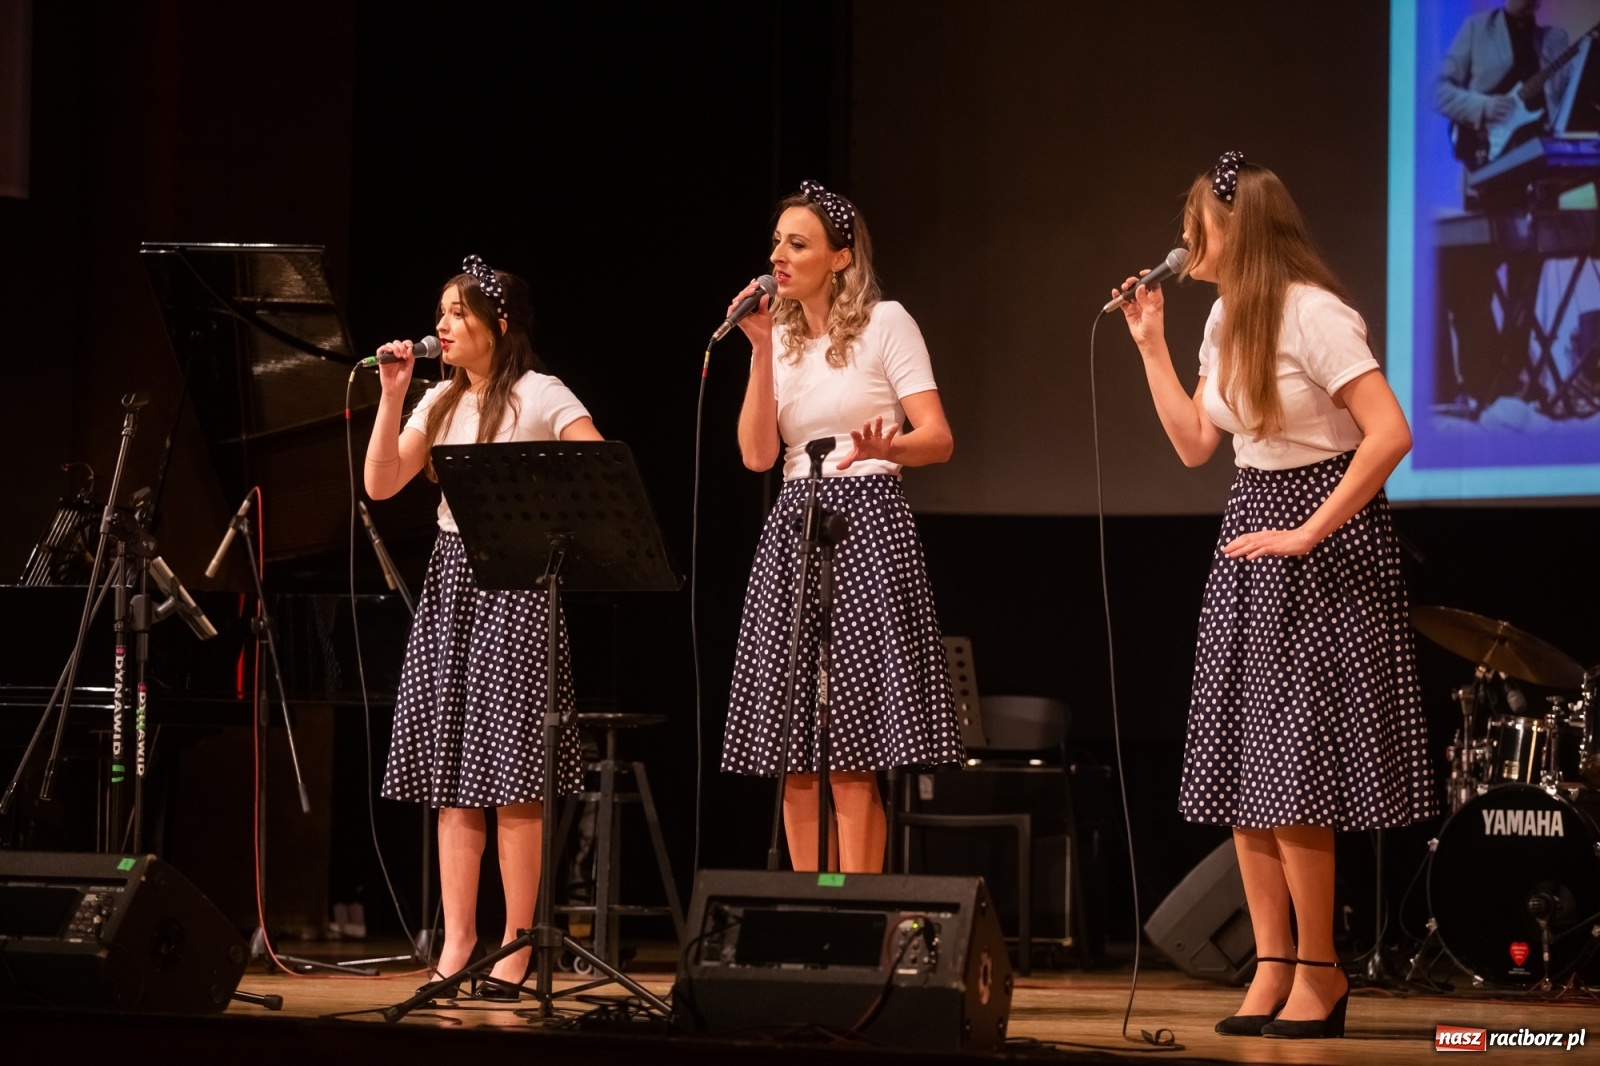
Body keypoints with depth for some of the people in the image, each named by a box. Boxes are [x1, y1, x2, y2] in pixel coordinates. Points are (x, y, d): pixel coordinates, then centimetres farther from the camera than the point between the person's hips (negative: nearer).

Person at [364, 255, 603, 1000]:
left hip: (515, 581, -6)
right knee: (450, 772, 3)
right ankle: (456, 945, 5)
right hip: (450, 579, 6)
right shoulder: (440, 402, 13)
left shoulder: (540, 397, -5)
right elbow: (381, 485, 5)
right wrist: (392, 396, 0)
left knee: (512, 774, -7)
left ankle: (516, 952, -5)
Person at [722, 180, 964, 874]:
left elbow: (938, 438, -9)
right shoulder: (779, 336, 14)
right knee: (792, 757, 2)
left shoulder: (884, 323, -2)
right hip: (791, 529, 6)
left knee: (852, 754, -11)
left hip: (865, 523, -6)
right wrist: (762, 350, -3)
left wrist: (887, 447, -30)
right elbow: (757, 454, 3)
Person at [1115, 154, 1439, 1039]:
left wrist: (1310, 532, -22)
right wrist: (1150, 342, 9)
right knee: (1242, 766, 4)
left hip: (1322, 543, -9)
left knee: (1290, 772, -8)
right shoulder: (1226, 319, 10)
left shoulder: (1313, 315, -18)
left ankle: (1320, 972, 2)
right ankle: (1273, 966, 8)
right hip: (1250, 536, 9)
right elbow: (1193, 443, 14)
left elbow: (1390, 434, -24)